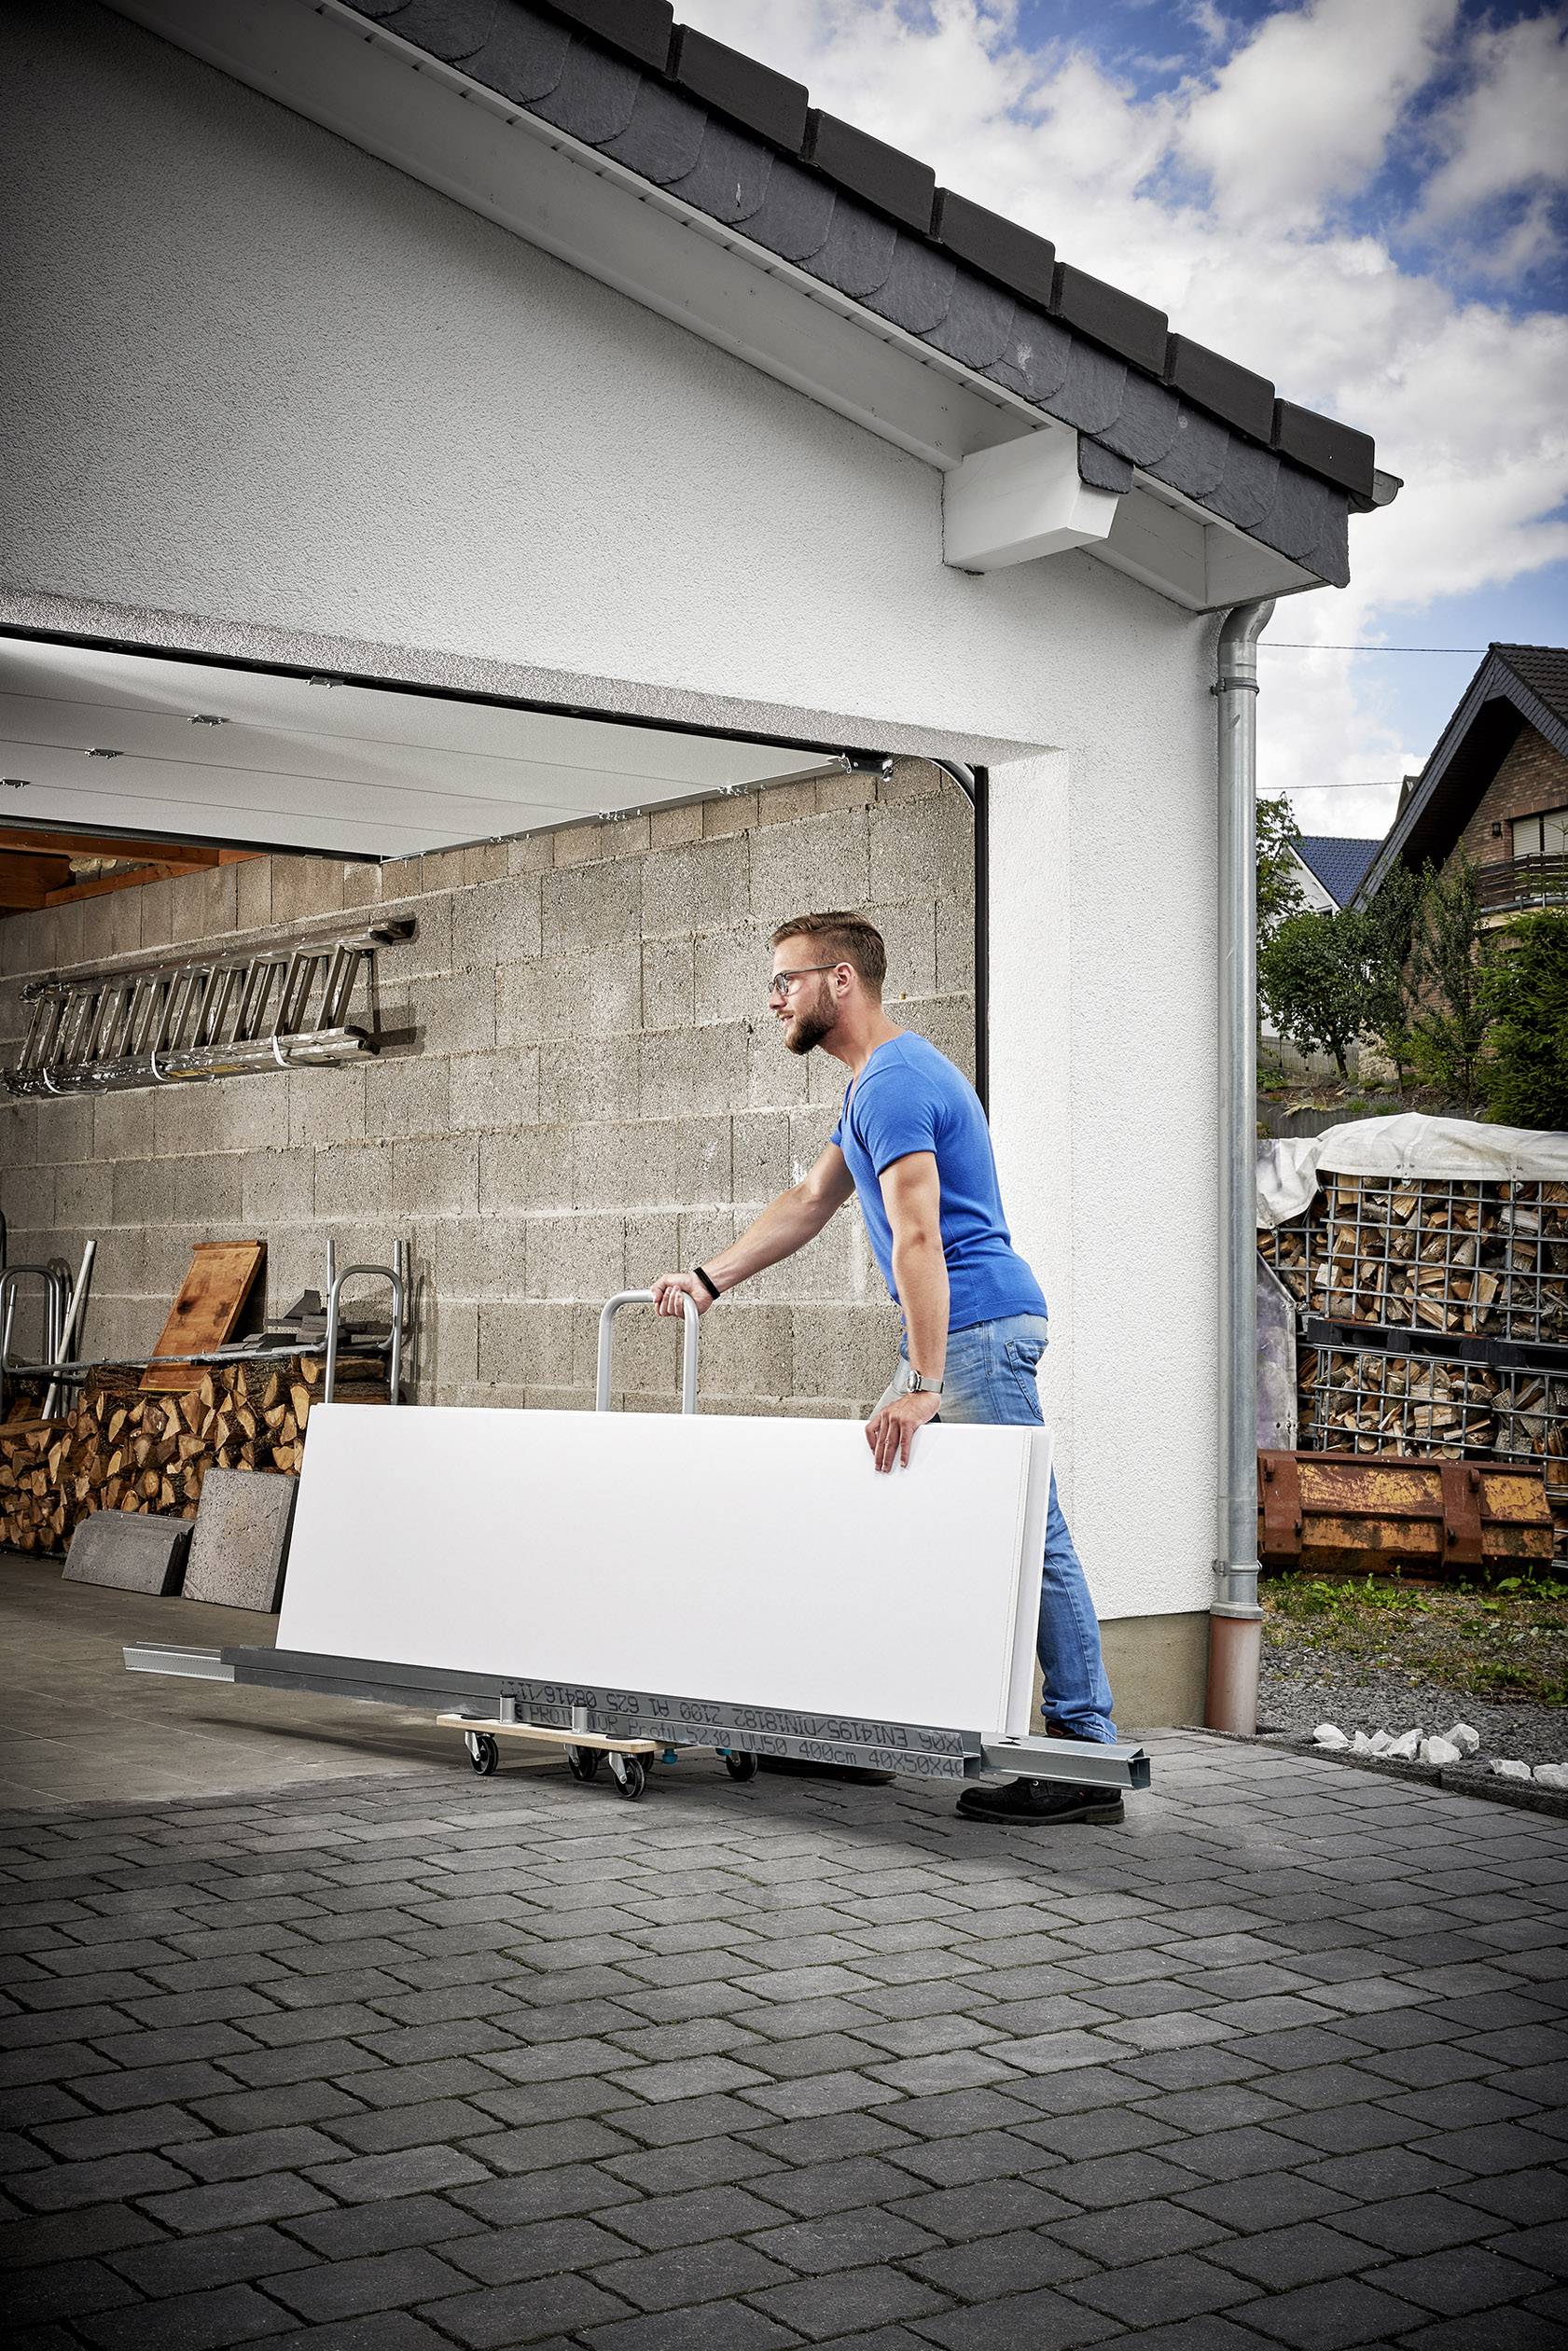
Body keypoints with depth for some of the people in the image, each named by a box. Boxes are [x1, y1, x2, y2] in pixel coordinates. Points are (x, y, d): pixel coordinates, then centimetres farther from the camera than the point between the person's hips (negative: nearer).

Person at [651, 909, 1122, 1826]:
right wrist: (710, 1279, 23)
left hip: (978, 1332, -11)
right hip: (962, 1333, 11)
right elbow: (813, 1200, 27)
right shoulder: (882, 1076, 20)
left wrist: (921, 1385, -27)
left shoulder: (895, 1082, -15)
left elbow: (918, 1239, -23)